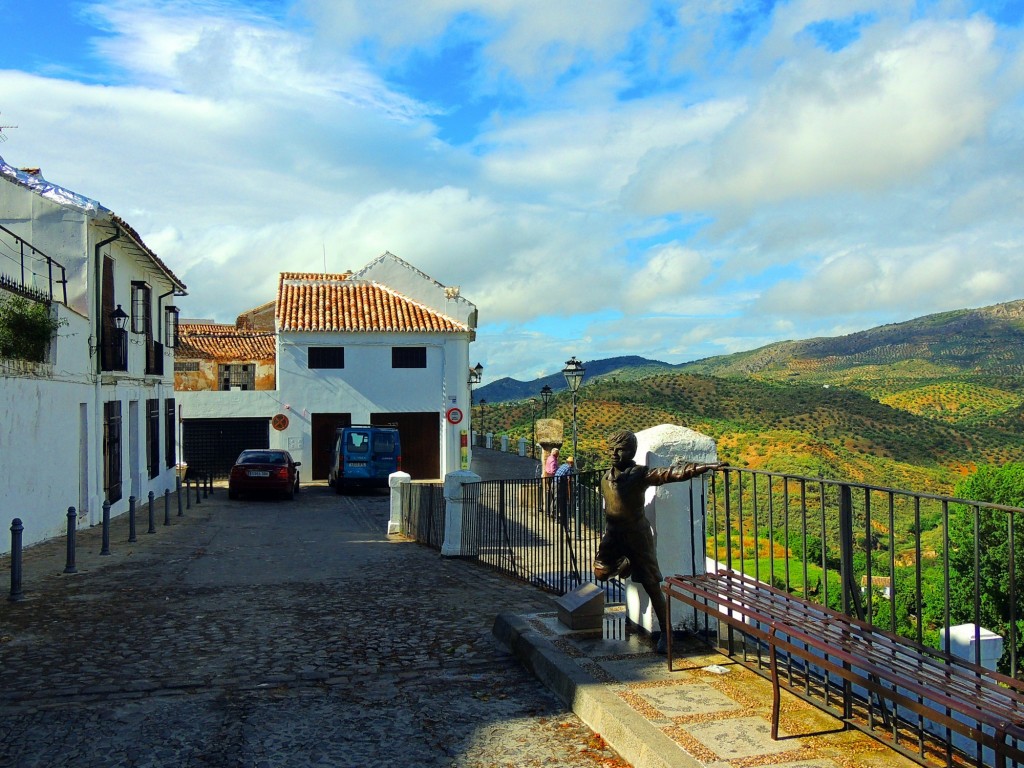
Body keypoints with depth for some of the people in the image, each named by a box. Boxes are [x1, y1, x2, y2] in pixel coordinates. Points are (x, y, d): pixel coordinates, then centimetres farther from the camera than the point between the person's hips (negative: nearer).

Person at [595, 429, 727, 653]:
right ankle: (625, 564, 23)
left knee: (652, 586, -3)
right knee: (601, 571, -9)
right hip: (613, 534, 5)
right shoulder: (607, 477, 5)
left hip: (636, 534, -5)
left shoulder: (641, 474, -13)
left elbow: (673, 473, -22)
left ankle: (665, 631, 9)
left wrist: (707, 466, -31)